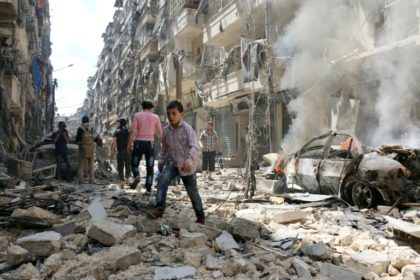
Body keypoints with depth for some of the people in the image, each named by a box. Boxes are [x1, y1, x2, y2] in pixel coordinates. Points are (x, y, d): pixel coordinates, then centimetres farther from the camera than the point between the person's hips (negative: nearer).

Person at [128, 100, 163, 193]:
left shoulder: (137, 115, 3)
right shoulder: (156, 117, 5)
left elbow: (133, 131, -5)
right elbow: (160, 133, 5)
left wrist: (129, 144, -1)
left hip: (139, 142, -1)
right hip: (150, 143, 1)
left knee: (134, 164, 12)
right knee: (150, 167, 6)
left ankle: (137, 176, -17)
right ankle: (148, 189, 4)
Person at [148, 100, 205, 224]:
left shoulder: (187, 129, -19)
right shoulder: (166, 130, -3)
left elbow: (194, 147, -31)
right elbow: (164, 148, 12)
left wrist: (189, 160, -47)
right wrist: (161, 161, 4)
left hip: (187, 166, -3)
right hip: (172, 163, 4)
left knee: (193, 193, 9)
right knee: (162, 179, -27)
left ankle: (200, 217, 29)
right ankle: (159, 208, -24)